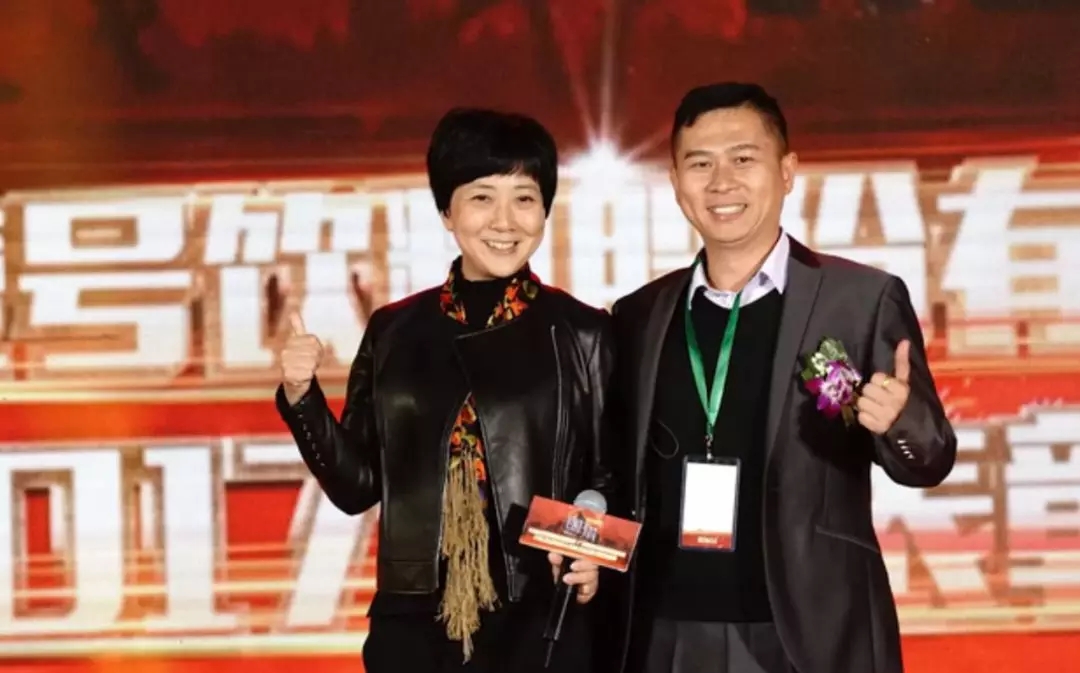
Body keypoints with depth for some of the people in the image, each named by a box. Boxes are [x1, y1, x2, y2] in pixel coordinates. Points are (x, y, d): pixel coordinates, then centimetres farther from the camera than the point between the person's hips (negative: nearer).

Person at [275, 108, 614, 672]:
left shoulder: (582, 333, -2)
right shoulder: (393, 331, 4)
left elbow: (614, 480, 3)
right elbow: (356, 485, 6)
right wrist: (300, 394, -6)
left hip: (542, 626, -2)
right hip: (413, 624, 2)